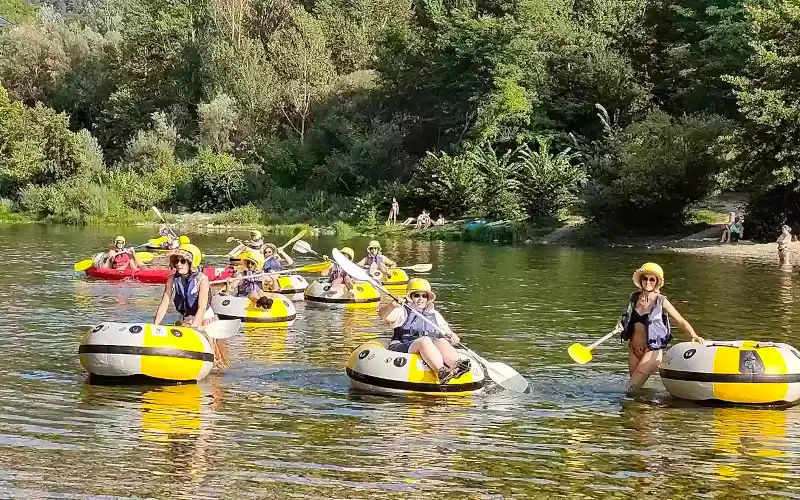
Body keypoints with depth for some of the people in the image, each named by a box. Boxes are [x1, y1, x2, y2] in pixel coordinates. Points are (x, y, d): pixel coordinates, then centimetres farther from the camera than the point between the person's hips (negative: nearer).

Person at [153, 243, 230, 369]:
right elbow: (164, 304, -5)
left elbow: (202, 308, -22)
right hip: (185, 320, 4)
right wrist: (155, 325, -15)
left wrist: (193, 327, -33)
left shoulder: (202, 280, -16)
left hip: (204, 320, -4)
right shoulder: (172, 280, -3)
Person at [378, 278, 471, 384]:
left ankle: (456, 365, -59)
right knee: (425, 340, -35)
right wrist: (393, 305, -29)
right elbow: (383, 315, -7)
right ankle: (441, 371, -62)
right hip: (403, 349, -4)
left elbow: (448, 333, 19)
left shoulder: (435, 315, 26)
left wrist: (453, 337, -6)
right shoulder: (403, 312, 12)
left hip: (431, 348, 4)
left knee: (442, 341, -29)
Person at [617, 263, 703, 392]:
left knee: (633, 387, -14)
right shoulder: (634, 297, 2)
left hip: (652, 351, -5)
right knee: (635, 387, 13)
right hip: (633, 350, 5)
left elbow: (681, 321, -10)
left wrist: (694, 335, -26)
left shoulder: (661, 301, -10)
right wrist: (621, 323, -2)